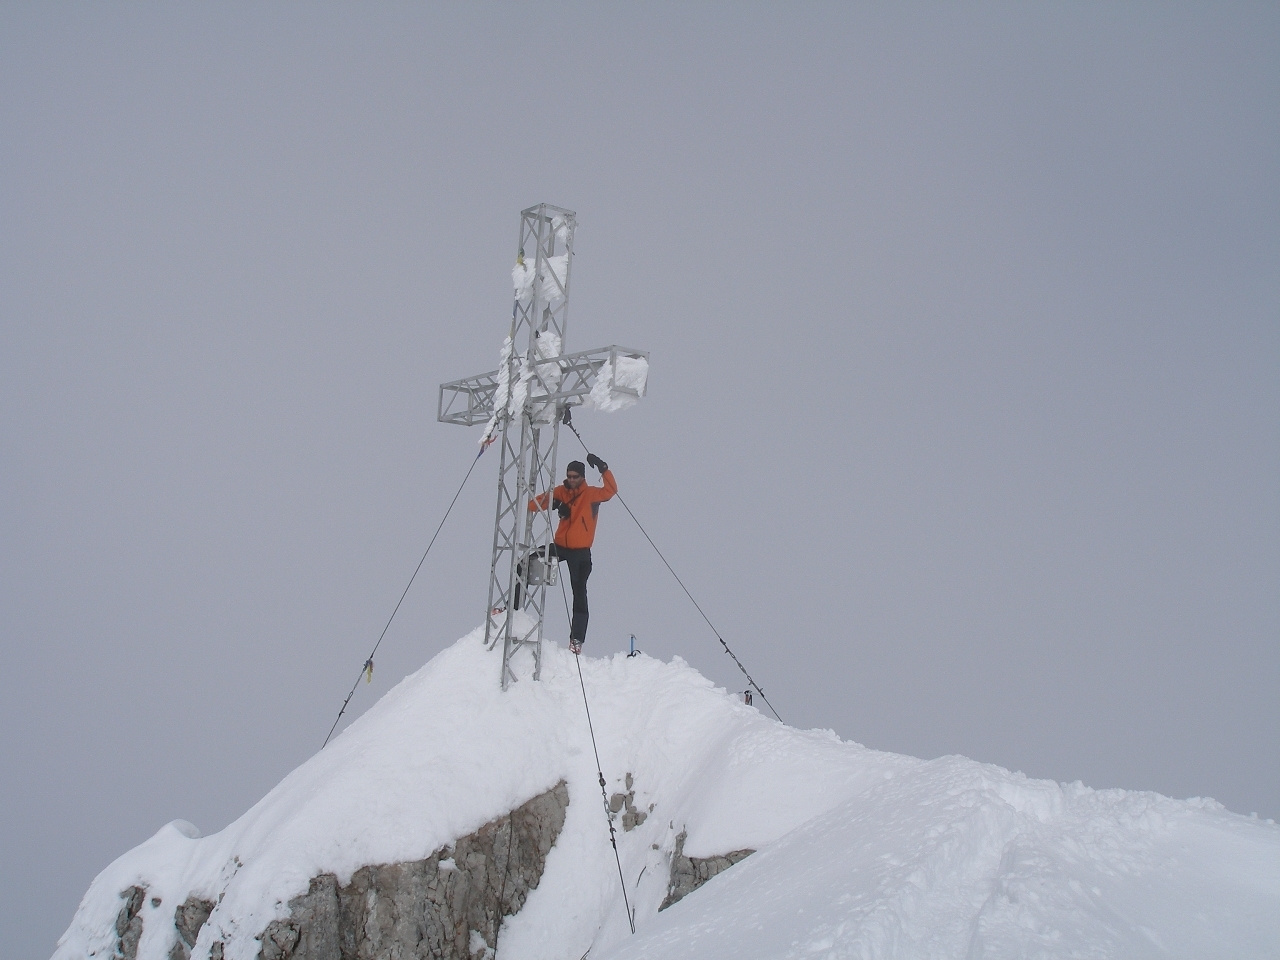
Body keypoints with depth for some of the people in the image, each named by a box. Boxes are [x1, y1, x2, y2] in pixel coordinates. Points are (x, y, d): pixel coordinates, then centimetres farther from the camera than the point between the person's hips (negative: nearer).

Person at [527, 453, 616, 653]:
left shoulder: (591, 494, -5)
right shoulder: (561, 492, 4)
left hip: (581, 552, -4)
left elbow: (610, 490, -23)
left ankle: (577, 639, -4)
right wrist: (551, 500, -18)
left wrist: (603, 469, -33)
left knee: (579, 593, -4)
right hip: (560, 546, 4)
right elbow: (534, 505, 0)